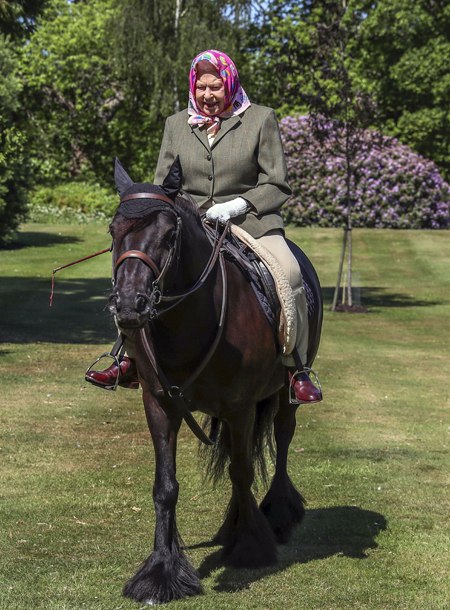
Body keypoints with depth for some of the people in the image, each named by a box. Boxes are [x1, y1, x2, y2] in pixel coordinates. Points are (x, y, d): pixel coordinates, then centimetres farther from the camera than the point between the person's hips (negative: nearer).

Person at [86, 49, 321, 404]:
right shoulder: (176, 125, 12)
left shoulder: (261, 119, 2)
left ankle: (297, 370, -20)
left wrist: (239, 204, -16)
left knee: (288, 272, -31)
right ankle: (132, 362, -3)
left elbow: (278, 187, 0)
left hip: (251, 221, -3)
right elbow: (163, 184, 15)